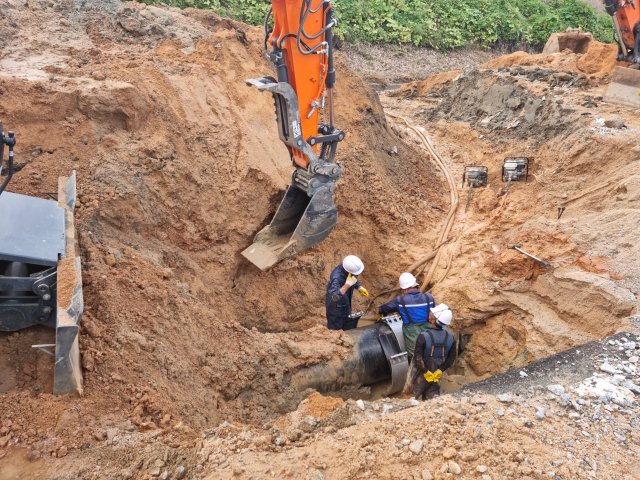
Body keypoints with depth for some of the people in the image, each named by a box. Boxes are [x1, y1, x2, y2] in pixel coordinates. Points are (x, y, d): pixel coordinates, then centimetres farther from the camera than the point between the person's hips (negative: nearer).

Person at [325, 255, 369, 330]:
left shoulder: (350, 268, -17)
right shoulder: (337, 277, -42)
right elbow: (334, 297, -52)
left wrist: (360, 288, -10)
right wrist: (347, 284, -56)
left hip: (346, 305, 8)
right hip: (336, 308, -8)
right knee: (335, 330, 14)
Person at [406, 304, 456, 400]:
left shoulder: (423, 337, -27)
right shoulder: (450, 337, -11)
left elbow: (418, 359, -25)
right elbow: (451, 358, -3)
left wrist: (426, 371, -12)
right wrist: (440, 370, -2)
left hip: (421, 374, -4)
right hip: (436, 375, 4)